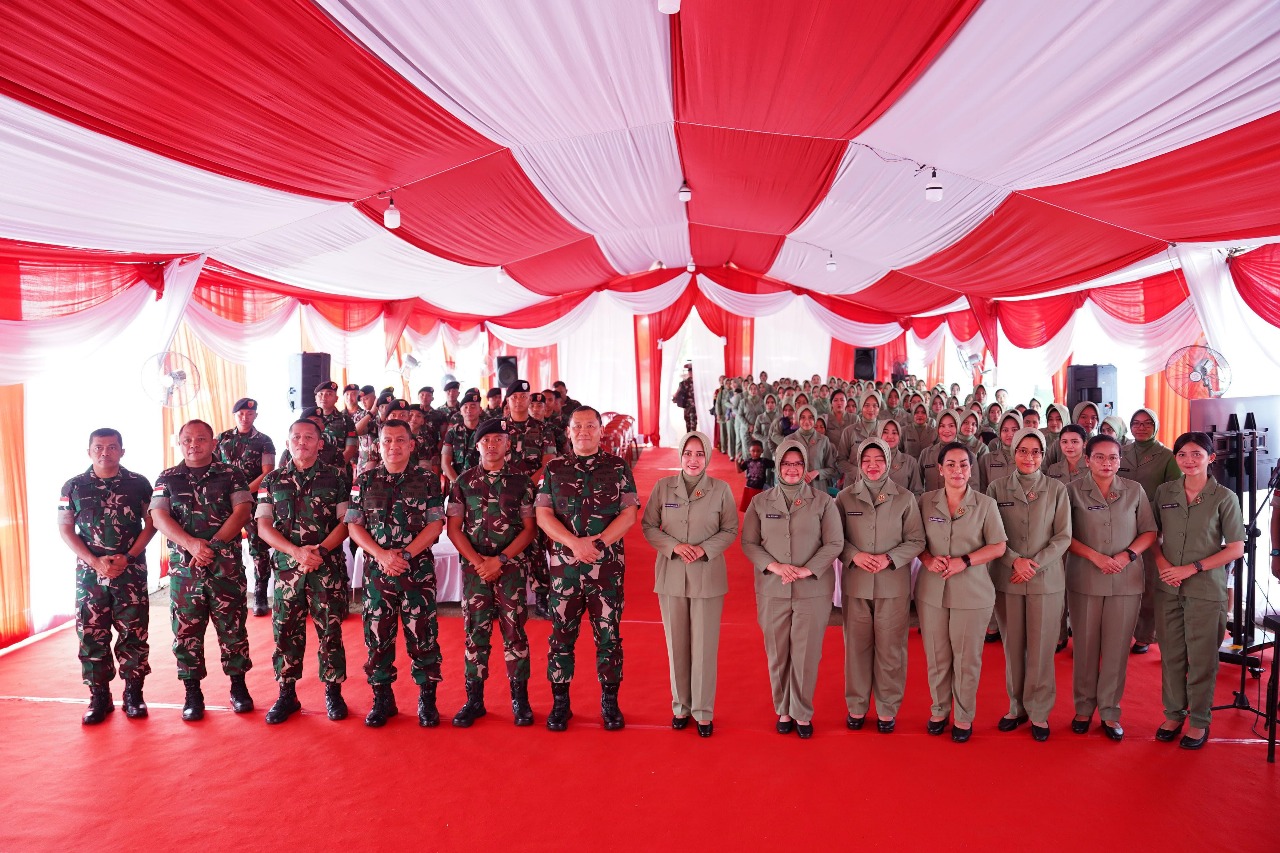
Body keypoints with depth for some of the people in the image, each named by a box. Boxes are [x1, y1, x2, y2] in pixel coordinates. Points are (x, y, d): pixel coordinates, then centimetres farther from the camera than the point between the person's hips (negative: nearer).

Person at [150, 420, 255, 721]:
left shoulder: (231, 475, 5)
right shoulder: (167, 479, 9)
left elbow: (242, 511, -6)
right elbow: (159, 517, -3)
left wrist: (213, 544, -18)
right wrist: (191, 544, -20)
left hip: (227, 567, -1)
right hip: (183, 569, 1)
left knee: (233, 627, 5)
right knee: (186, 631, 6)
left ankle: (238, 686, 19)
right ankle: (192, 693, 18)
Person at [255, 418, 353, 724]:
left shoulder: (337, 477, 3)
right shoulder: (273, 480, 8)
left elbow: (346, 521, -1)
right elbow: (263, 526, 2)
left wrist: (320, 550, -15)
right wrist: (296, 551, -13)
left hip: (328, 567, -2)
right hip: (287, 568, 2)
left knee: (330, 631, 2)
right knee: (285, 631, 6)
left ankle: (333, 692, 16)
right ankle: (287, 695, 19)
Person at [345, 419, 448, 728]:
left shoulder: (428, 479, 1)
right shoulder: (365, 481, 7)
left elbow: (435, 525, -4)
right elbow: (354, 525, 3)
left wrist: (405, 555, -15)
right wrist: (381, 554, -12)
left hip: (419, 571, -2)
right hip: (377, 571, 2)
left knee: (422, 636, 2)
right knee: (377, 636, 7)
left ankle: (427, 700, 15)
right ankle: (382, 700, 22)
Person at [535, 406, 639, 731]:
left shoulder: (618, 468, 3)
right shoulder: (554, 468, 6)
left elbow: (629, 514, -3)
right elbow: (543, 515, -1)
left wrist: (599, 541, -16)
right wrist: (574, 543, -15)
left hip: (607, 565, -1)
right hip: (564, 566, 1)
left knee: (608, 634, 6)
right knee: (561, 634, 7)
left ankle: (610, 703, 20)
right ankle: (560, 702, 21)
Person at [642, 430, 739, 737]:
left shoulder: (721, 489, -3)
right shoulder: (663, 487, 0)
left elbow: (730, 530, 2)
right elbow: (648, 526, 2)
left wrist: (704, 548, -14)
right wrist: (675, 546, -13)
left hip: (708, 576, -1)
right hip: (671, 575, 2)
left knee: (704, 646, 2)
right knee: (676, 644, 10)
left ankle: (703, 710, 16)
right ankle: (681, 706, 25)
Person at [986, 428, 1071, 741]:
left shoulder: (1056, 489, 3)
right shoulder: (997, 488, 3)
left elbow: (1063, 536, -1)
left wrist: (1035, 563, -11)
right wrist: (1015, 560, -14)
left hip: (1046, 579, 0)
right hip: (1007, 579, 1)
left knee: (1041, 647, 3)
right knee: (1013, 646, 7)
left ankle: (1039, 712, 16)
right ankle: (1016, 706, 22)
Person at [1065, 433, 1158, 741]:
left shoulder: (1134, 491, 4)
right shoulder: (1074, 491, -1)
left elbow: (1149, 533, 6)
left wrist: (1127, 555, -10)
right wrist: (1095, 556, -14)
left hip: (1126, 580, 1)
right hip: (1084, 579, -1)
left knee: (1117, 647, 4)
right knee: (1085, 646, 6)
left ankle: (1110, 711, 16)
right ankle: (1084, 707, 20)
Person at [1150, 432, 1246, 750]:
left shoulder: (1224, 497, -6)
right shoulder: (1164, 492, 4)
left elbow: (1236, 548, -6)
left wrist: (1192, 568, -13)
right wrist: (1162, 562, -6)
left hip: (1206, 589, -3)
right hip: (1168, 587, 3)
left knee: (1202, 658, 5)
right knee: (1171, 654, 10)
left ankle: (1199, 721, 20)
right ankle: (1173, 714, 25)